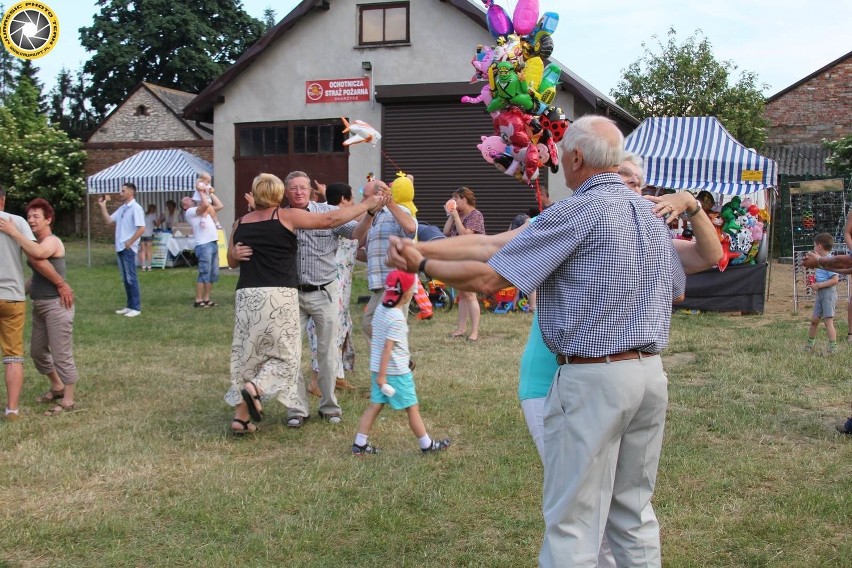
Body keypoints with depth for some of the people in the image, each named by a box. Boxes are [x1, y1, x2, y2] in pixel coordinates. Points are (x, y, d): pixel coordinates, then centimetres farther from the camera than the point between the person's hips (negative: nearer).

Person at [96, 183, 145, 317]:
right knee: (125, 279, 12)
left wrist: (129, 242, -16)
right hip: (120, 248, 9)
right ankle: (130, 306, 18)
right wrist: (102, 206, 8)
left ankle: (136, 308, -2)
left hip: (129, 248, -9)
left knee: (131, 278, -6)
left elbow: (142, 228, -18)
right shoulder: (122, 208, 14)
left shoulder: (135, 208, -12)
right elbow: (108, 220, 16)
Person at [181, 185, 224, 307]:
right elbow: (205, 205, -16)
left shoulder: (202, 211, 25)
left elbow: (220, 206, 23)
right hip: (203, 245, -8)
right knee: (204, 274, -10)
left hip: (213, 243, 8)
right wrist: (201, 192, -1)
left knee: (213, 274, 8)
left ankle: (206, 299, 13)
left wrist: (210, 193, 21)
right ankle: (198, 300, -7)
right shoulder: (189, 212, 0)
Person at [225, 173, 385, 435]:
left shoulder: (241, 223, 13)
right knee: (285, 354, 6)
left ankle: (240, 415, 9)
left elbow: (231, 261, 26)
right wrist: (368, 204, 6)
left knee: (246, 354, 11)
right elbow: (330, 219, 0)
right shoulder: (286, 216, 0)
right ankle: (255, 387, -18)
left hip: (246, 295, 5)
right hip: (279, 295, -4)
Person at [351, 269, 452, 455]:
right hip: (396, 372, -8)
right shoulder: (397, 318, -21)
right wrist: (382, 376, -20)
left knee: (375, 405, 12)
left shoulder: (380, 309, 5)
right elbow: (387, 348, -22)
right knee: (412, 408, 5)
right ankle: (427, 445, 16)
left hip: (377, 368, 8)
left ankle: (359, 444, 11)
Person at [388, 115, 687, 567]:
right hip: (650, 374, 8)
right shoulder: (651, 213, 11)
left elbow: (489, 278, -14)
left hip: (593, 378, -8)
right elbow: (676, 290, 25)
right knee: (634, 512, 17)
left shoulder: (577, 213, -12)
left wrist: (421, 264, 0)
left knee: (572, 522, -1)